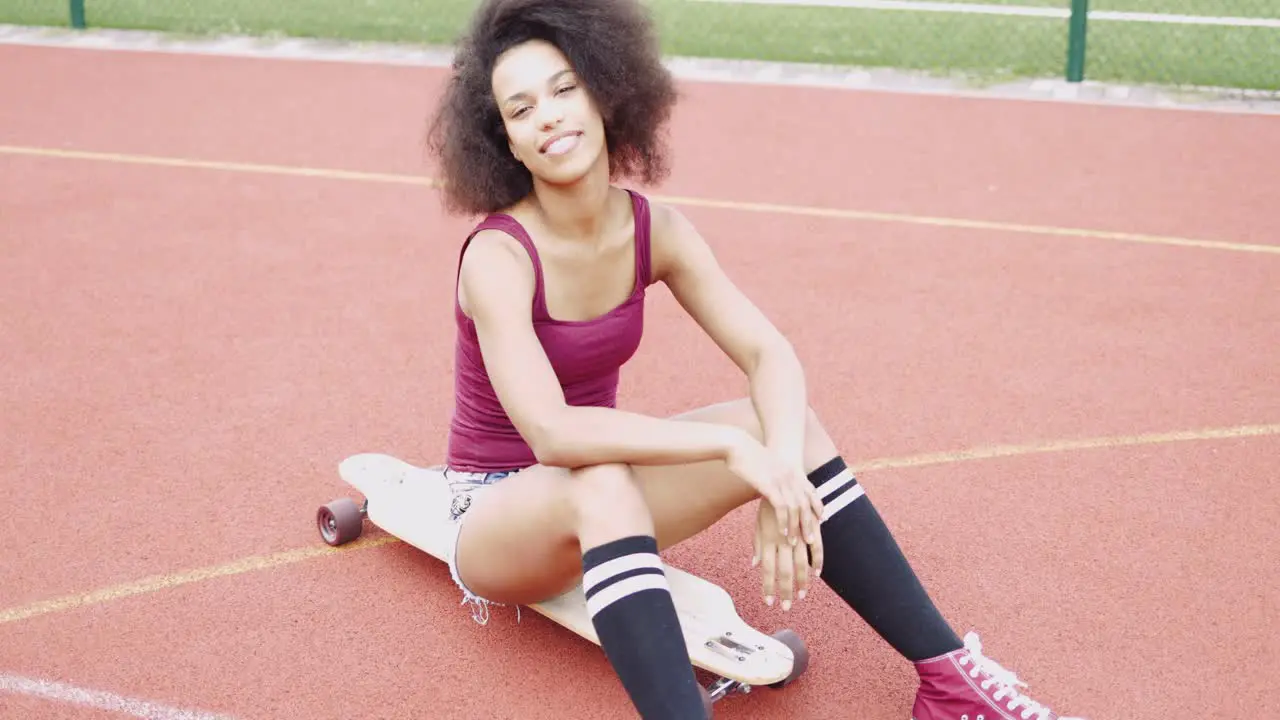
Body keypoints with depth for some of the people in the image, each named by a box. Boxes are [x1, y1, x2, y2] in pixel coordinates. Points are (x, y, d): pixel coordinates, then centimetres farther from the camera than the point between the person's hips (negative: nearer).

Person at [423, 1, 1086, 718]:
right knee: (601, 485, -39)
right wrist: (732, 446, -37)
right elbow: (552, 433, -36)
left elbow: (770, 354, -14)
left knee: (788, 424, -14)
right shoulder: (498, 256, -23)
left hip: (601, 484, 5)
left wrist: (781, 469, -33)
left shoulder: (656, 230, -7)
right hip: (498, 513, -5)